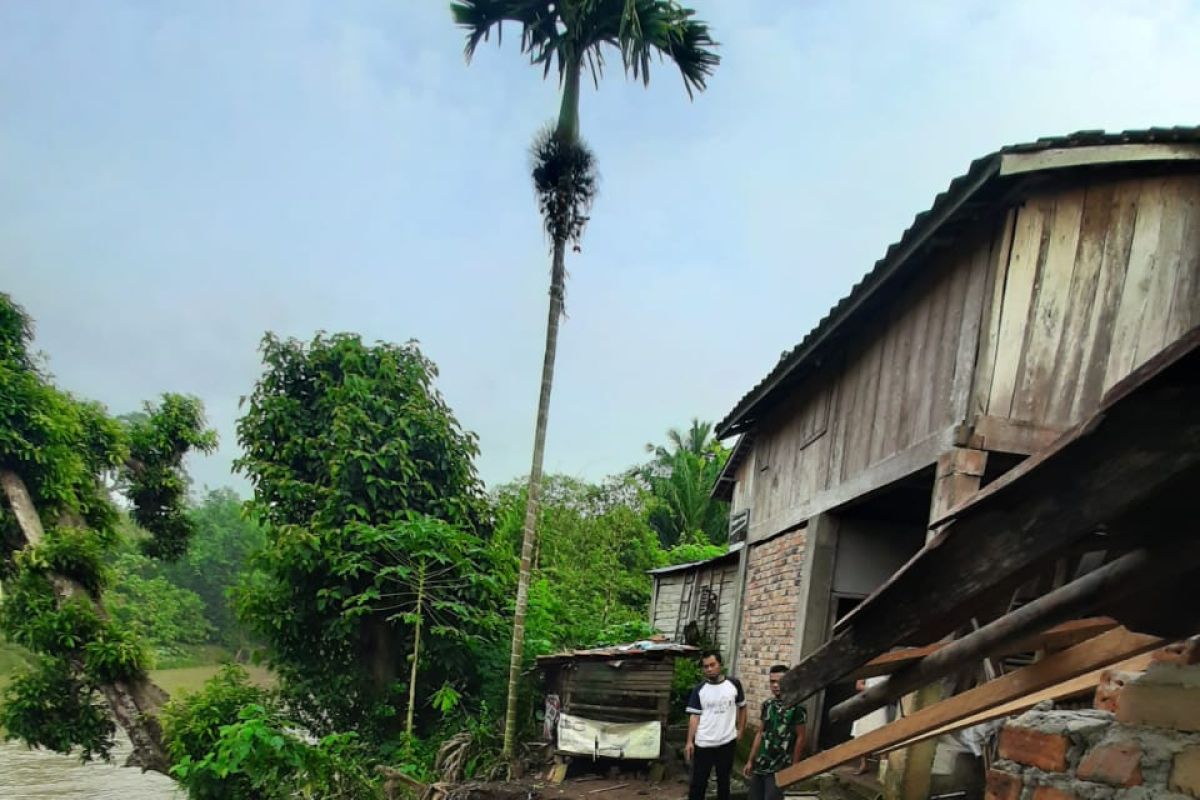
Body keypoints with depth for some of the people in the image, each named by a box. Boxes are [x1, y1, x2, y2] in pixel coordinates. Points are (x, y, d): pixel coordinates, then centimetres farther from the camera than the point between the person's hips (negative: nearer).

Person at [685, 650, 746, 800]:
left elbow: (742, 707, 9)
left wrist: (740, 730, 5)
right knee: (698, 781, 5)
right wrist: (689, 741, -9)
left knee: (724, 780, 16)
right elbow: (694, 716, -4)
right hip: (703, 743, -1)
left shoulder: (734, 684, -3)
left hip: (727, 742, 1)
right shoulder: (699, 689, -4)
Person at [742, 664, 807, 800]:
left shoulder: (796, 707, -9)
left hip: (779, 769, -6)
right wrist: (750, 761, 12)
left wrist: (793, 767, -6)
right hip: (760, 765, 6)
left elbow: (800, 737, -6)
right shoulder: (767, 704, 8)